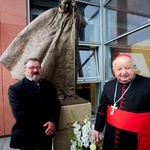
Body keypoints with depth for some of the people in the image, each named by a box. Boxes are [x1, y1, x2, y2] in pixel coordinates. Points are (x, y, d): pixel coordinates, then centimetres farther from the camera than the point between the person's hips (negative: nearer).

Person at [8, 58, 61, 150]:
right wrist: (44, 124, -15)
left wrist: (53, 122, -17)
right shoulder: (15, 89, -11)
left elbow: (56, 105, 0)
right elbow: (20, 114, -18)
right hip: (26, 136, -3)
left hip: (47, 133, 4)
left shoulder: (48, 85, 2)